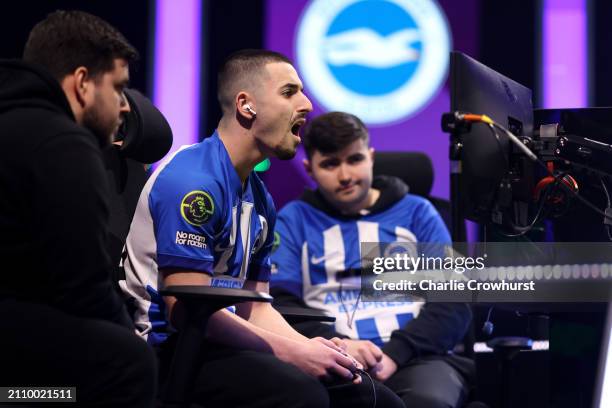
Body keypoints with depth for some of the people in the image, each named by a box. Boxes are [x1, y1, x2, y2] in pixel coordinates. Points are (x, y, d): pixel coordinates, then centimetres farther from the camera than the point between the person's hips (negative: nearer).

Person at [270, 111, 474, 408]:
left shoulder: (416, 212, 16)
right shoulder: (294, 219, 16)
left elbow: (452, 303, 8)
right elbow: (279, 304, 5)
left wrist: (395, 352, -10)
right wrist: (336, 344, -14)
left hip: (414, 357, 1)